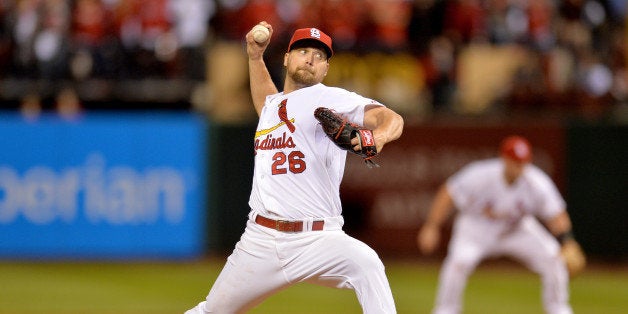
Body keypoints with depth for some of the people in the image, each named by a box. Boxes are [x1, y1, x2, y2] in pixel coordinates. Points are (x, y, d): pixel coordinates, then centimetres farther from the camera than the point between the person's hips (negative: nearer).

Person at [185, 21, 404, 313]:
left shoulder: (330, 99, -4)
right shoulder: (273, 104, 17)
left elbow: (392, 119, -19)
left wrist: (378, 136, -41)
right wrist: (255, 55, 34)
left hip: (318, 240, -6)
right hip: (260, 241, 6)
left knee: (366, 264, -36)